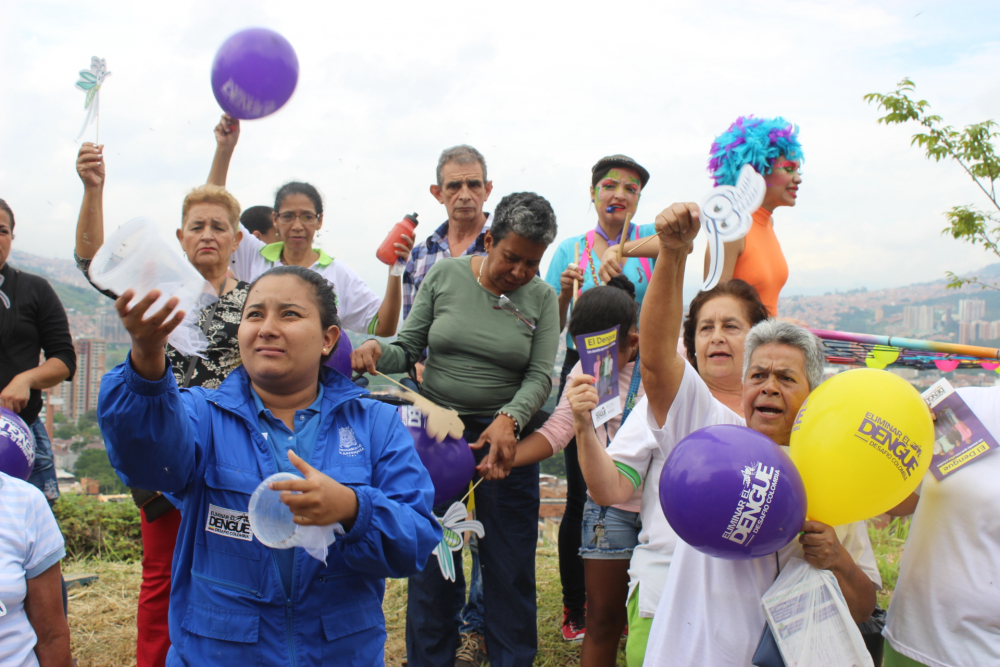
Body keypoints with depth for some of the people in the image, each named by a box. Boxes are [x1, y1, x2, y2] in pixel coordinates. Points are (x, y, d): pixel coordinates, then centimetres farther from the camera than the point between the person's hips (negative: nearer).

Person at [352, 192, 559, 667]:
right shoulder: (444, 276, -1)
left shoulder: (541, 298, 0)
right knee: (432, 556, 7)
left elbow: (540, 376, -6)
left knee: (510, 564, 7)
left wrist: (509, 420, -24)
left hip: (506, 433, 0)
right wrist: (376, 352, -21)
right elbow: (408, 350, 1)